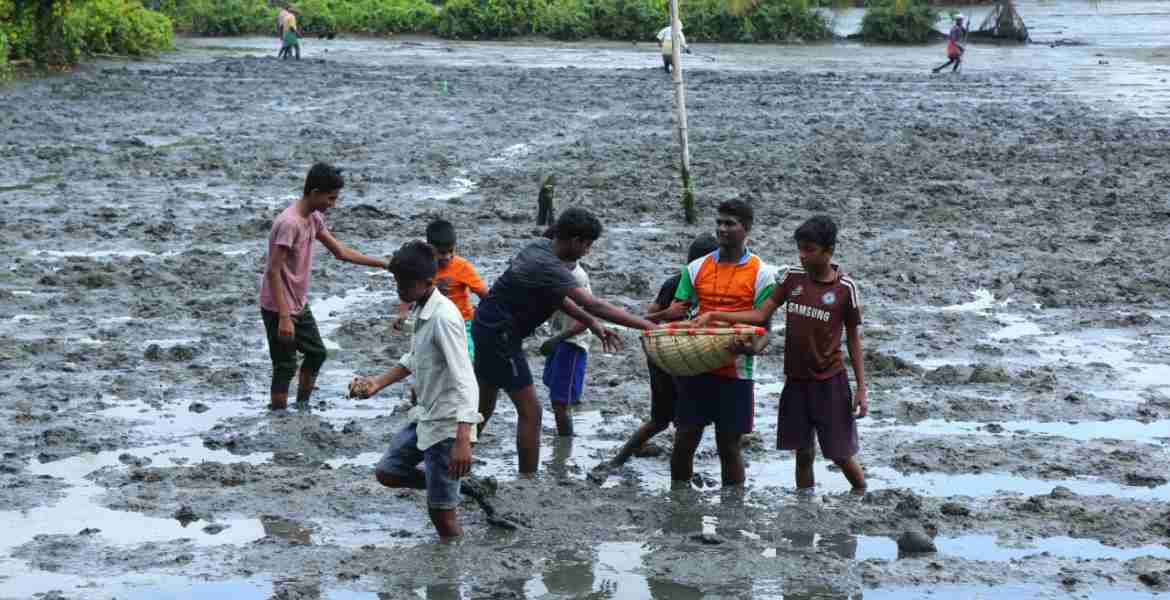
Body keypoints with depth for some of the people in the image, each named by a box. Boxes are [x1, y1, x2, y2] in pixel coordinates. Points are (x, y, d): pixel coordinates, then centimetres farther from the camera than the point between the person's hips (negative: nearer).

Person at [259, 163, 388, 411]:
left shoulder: (314, 218, 4)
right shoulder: (289, 223, -26)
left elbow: (341, 252, 15)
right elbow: (273, 272, -26)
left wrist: (383, 264, 11)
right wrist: (284, 318, -28)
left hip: (299, 305, 10)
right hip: (279, 309, -10)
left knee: (317, 353, 20)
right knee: (285, 367, -2)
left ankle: (301, 408, 34)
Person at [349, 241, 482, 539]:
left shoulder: (444, 317, -24)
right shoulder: (421, 309, 5)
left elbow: (464, 380, -31)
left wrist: (463, 441, -38)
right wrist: (377, 383, 10)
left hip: (448, 424, -9)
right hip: (425, 415, 9)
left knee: (441, 511, -3)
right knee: (387, 472, 19)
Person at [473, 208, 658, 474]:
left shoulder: (540, 248, 2)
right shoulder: (548, 266, -26)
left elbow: (557, 298, 11)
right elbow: (594, 305, -33)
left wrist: (593, 325, 2)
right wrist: (646, 325, -34)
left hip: (489, 327, 10)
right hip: (500, 333, -10)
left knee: (484, 406, 21)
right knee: (530, 412, -5)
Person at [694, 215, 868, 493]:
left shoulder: (845, 288, -8)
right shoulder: (791, 277, 1)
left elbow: (853, 339, -2)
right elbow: (760, 315, 0)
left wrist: (861, 388, -5)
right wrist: (714, 315, -10)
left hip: (830, 383, -3)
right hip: (795, 381, 3)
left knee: (841, 455, 1)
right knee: (802, 453, 8)